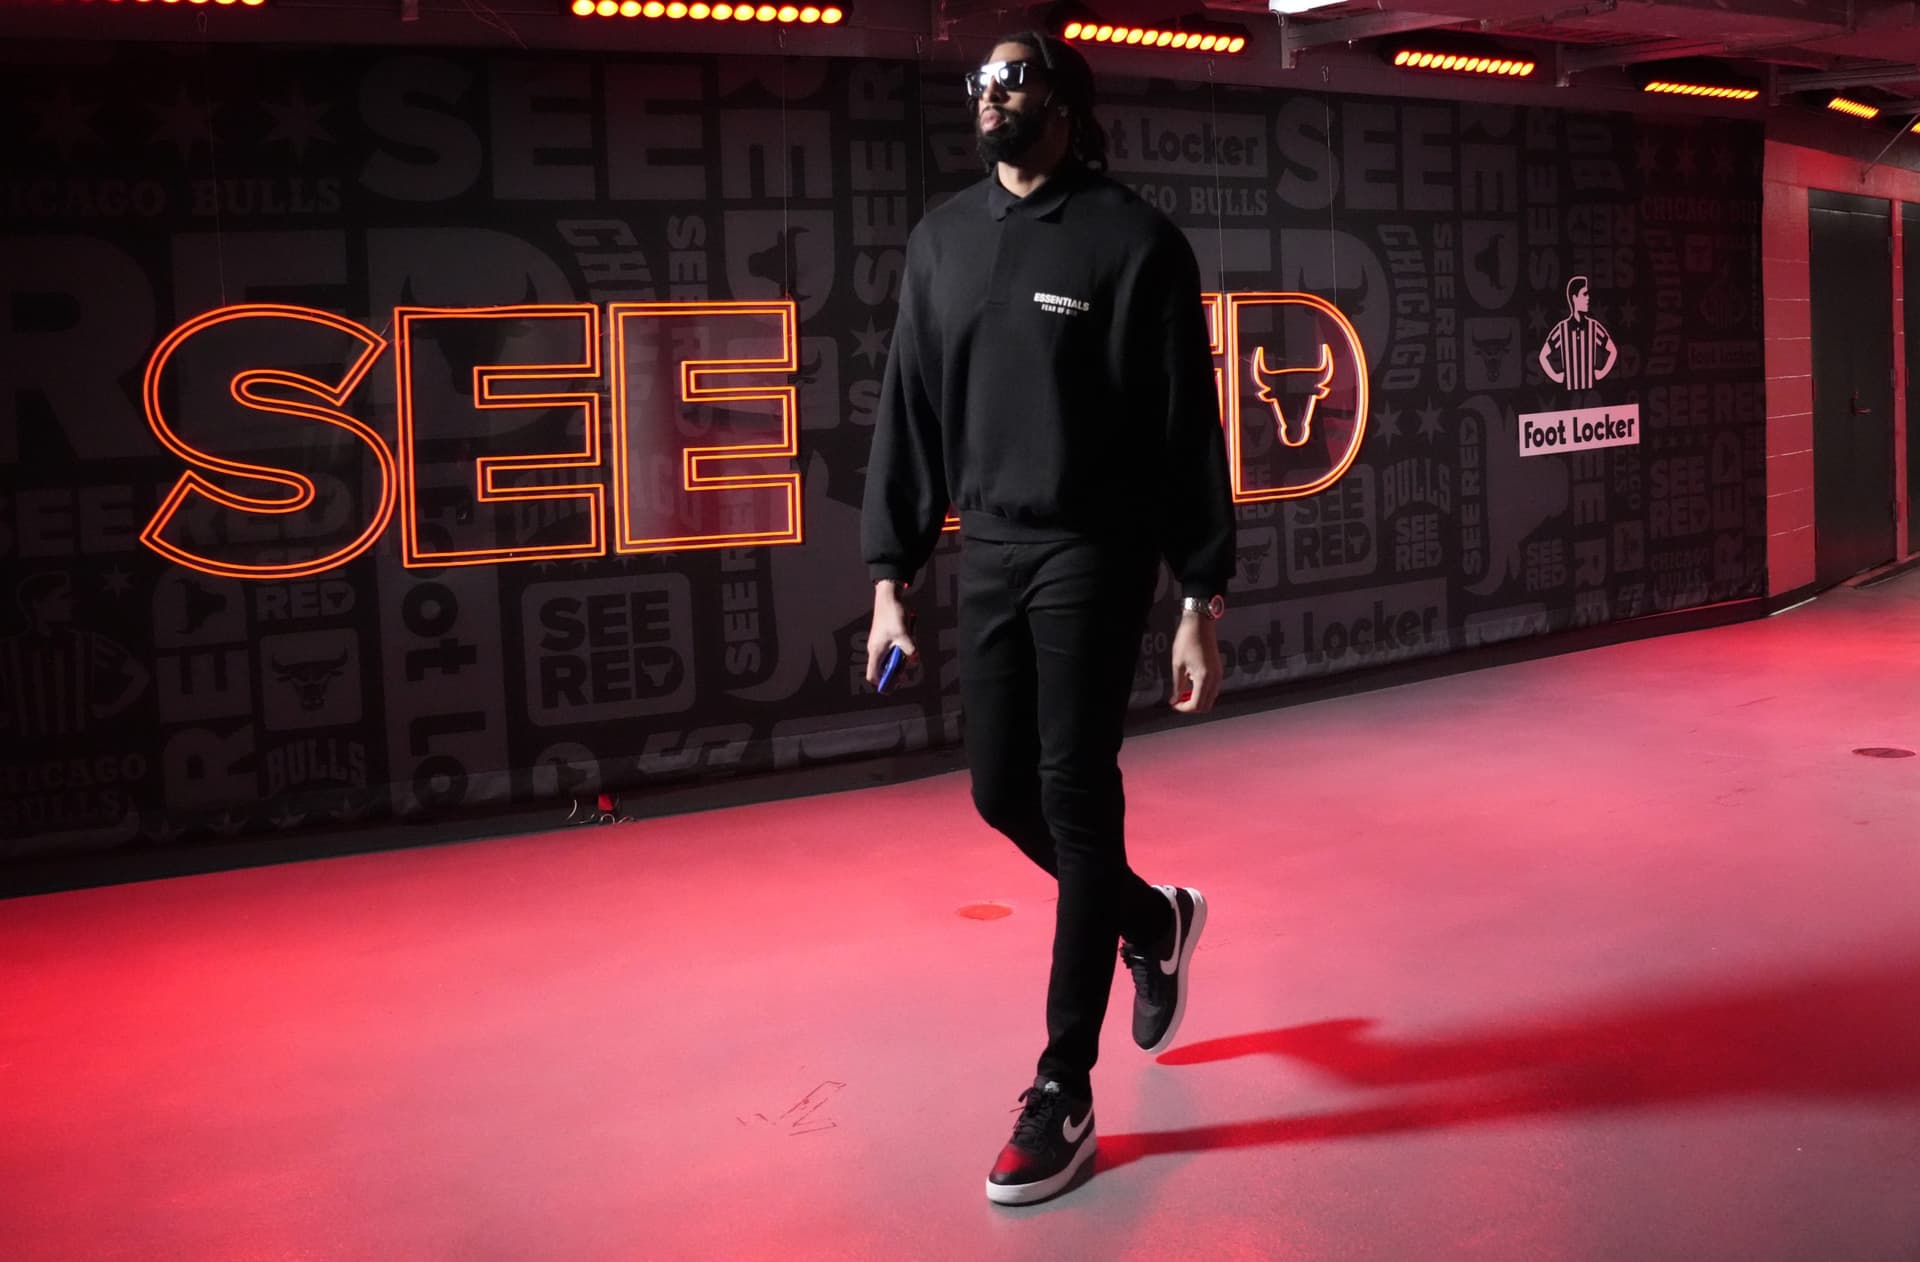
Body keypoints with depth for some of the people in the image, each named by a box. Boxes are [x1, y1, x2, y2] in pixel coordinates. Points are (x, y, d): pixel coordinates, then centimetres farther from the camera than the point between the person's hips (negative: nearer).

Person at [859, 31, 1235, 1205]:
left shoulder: (1132, 239, -6)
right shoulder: (943, 239, 9)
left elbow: (1188, 430, -7)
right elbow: (910, 414, 10)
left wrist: (1202, 602, -10)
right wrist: (891, 577, 6)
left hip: (1093, 556, -5)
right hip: (990, 555, 6)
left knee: (1075, 797, -5)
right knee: (1004, 791, 9)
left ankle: (1064, 1093, 4)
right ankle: (1154, 920, 39)